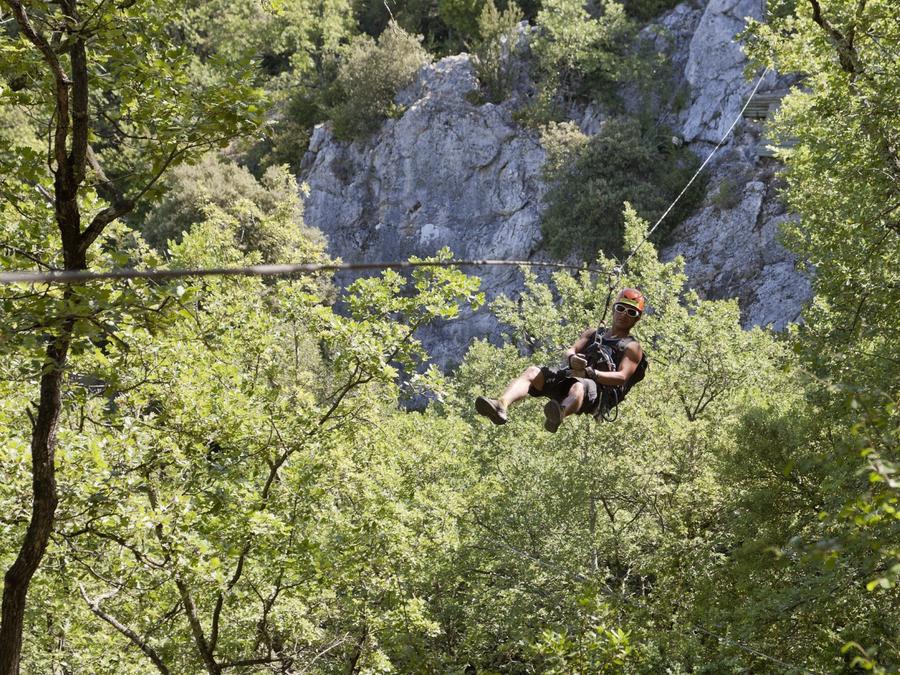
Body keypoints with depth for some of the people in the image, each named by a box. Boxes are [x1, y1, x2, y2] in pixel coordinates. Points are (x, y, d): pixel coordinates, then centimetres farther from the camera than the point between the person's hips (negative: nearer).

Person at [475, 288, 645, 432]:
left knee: (579, 387, -41)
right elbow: (570, 350, 13)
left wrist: (590, 373, -18)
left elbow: (622, 377, -3)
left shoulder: (632, 347, 15)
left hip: (599, 390, -5)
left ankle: (558, 415, -76)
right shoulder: (593, 333, 31)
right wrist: (572, 359, -13)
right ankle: (502, 406, -45)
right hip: (571, 377, 6)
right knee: (532, 372, -19)